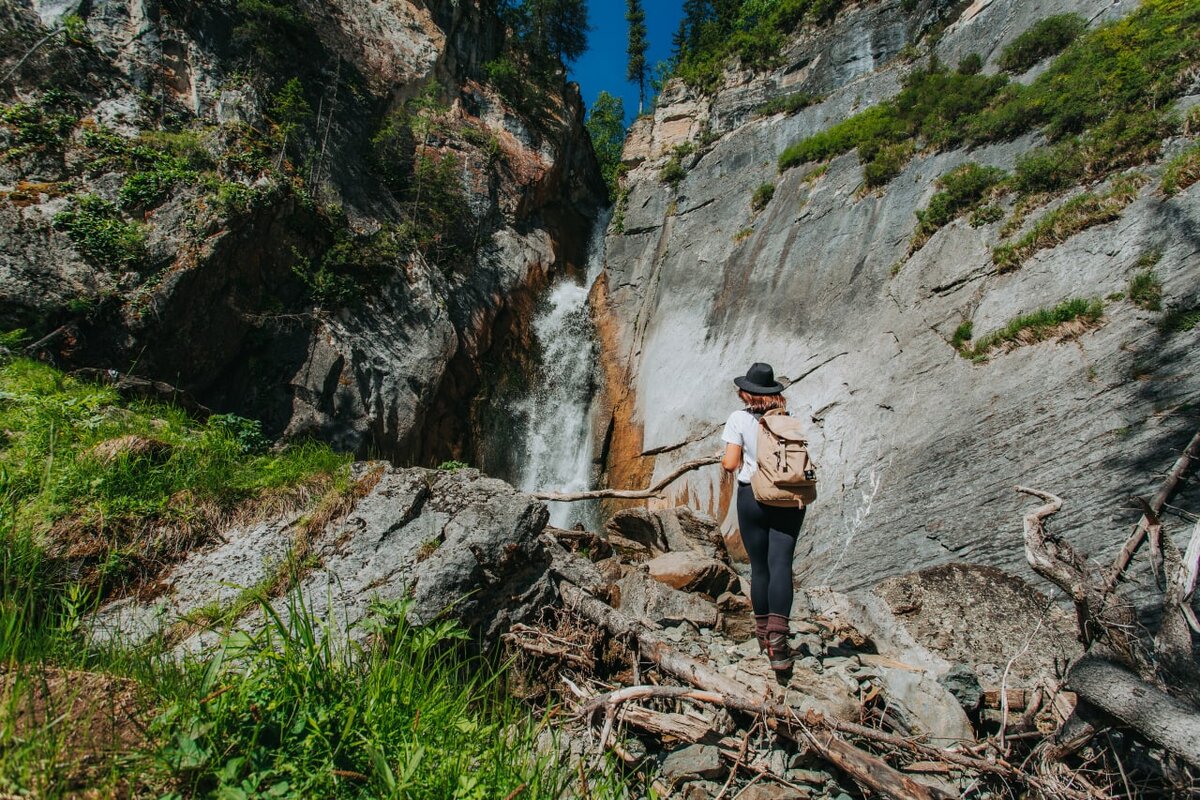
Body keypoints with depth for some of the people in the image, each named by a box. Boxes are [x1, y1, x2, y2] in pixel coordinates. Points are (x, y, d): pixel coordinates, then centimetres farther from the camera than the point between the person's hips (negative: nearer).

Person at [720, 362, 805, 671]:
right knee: (780, 564, -4)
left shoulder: (739, 419, -5)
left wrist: (725, 461, 11)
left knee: (759, 566, 10)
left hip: (753, 496, -2)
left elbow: (730, 463, -10)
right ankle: (777, 635, -18)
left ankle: (763, 633, 23)